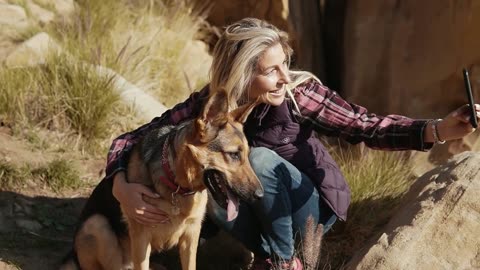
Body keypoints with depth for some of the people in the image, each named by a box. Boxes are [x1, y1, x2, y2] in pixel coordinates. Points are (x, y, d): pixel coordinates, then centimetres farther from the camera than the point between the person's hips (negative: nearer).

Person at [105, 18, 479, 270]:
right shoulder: (206, 106, -19)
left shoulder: (298, 92, -22)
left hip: (312, 206, -1)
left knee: (260, 159, -31)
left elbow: (368, 127, -27)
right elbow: (131, 140, -15)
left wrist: (438, 129, -43)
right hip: (261, 216, 2)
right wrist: (122, 186, -36)